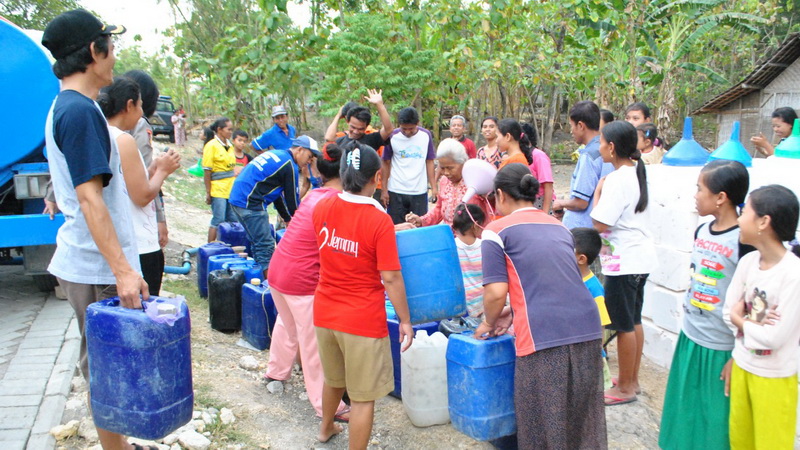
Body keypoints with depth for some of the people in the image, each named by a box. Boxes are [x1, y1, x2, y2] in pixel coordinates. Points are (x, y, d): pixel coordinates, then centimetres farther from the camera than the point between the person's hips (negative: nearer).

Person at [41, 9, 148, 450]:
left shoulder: (64, 107, 13)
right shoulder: (80, 110, -17)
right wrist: (122, 270, -24)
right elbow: (90, 199, -23)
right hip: (98, 268, -10)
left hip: (89, 261, 10)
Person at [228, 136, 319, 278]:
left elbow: (277, 195, 25)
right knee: (266, 245, -5)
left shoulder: (276, 154, 20)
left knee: (258, 243, 18)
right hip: (250, 203, -10)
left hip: (237, 198, 10)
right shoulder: (290, 166, -9)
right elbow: (292, 199, -4)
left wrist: (287, 219, 28)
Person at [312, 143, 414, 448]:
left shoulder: (322, 208, -3)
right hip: (363, 320, -6)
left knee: (333, 379, 30)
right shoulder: (380, 220, -20)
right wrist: (405, 321, -6)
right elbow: (391, 278, -18)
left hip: (325, 312, 7)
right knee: (363, 397, 7)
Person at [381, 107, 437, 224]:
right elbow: (386, 164, 2)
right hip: (396, 192, -1)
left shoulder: (426, 135, 1)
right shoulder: (393, 137, -4)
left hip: (420, 192, 1)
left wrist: (434, 187, 0)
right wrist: (384, 190, -2)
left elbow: (429, 162, 6)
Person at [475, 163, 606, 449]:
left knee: (543, 424, 10)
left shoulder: (497, 231, 3)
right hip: (587, 329, 6)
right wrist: (510, 318, 37)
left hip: (543, 337, -6)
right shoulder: (559, 227, 21)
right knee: (583, 418, 19)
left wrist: (489, 323, 16)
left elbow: (497, 293, -5)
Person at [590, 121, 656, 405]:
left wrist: (598, 193, -11)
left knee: (624, 326, 1)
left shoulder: (617, 179, -20)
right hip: (639, 257, 10)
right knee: (634, 322, 17)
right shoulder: (636, 172, 8)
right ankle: (632, 379, 30)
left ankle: (625, 388, 13)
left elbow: (600, 224, -22)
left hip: (623, 261, -10)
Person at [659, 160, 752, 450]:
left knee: (715, 422, 8)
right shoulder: (701, 232, 4)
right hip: (690, 338, 7)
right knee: (685, 413, 19)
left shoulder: (744, 241, -19)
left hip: (721, 349, -7)